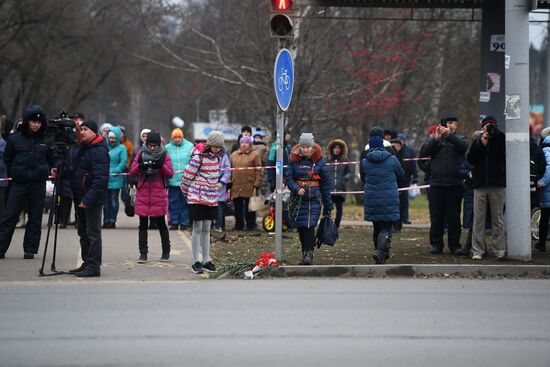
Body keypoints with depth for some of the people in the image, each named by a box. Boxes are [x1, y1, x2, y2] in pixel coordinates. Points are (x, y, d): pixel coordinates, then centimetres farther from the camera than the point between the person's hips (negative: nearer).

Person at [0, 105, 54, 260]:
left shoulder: (46, 140, 4)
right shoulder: (15, 139, 1)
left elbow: (51, 160, 17)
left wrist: (50, 170, -1)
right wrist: (14, 173, 6)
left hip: (38, 184, 1)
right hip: (18, 183, -1)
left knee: (35, 219, 4)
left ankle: (30, 249, 12)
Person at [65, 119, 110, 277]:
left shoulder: (99, 151, -16)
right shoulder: (80, 148, 14)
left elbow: (100, 178, -22)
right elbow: (71, 169, 21)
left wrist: (88, 199, -26)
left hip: (92, 199, -10)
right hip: (80, 197, 10)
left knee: (93, 233, -6)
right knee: (83, 232, 15)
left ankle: (94, 267, -4)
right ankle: (86, 263, 23)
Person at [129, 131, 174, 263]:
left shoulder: (164, 156, 2)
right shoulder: (141, 155, 6)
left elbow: (170, 174, -3)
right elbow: (132, 172, 2)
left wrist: (161, 166, -21)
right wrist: (140, 167, -18)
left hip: (159, 194, -2)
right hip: (143, 194, 2)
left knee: (161, 223, 3)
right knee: (143, 224, 3)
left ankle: (166, 252, 15)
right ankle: (143, 253, 8)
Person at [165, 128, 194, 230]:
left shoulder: (189, 146, 2)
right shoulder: (168, 148, 5)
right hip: (173, 181, 1)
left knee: (185, 202, 4)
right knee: (173, 202, 4)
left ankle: (184, 222, 11)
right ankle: (174, 222, 12)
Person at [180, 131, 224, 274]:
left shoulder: (216, 158, 8)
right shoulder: (198, 158, -14)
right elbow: (187, 176, -9)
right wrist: (186, 191, 3)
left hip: (211, 198, 6)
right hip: (197, 198, -6)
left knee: (206, 229, 11)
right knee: (197, 229, -3)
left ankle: (206, 260, 15)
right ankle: (195, 262, 1)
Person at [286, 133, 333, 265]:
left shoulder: (319, 160, 0)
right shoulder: (294, 159, 3)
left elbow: (325, 182, 5)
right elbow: (289, 178, 0)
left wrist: (328, 204, 4)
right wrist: (296, 189, -21)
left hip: (313, 198, -2)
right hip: (298, 198, 2)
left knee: (309, 225, -14)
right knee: (300, 227, 6)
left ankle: (309, 254, -15)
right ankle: (305, 253, 19)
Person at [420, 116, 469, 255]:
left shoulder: (459, 139, 11)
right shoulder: (435, 140, 12)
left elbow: (464, 146, -12)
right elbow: (424, 153, -3)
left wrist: (449, 135, -22)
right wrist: (435, 139, -14)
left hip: (455, 184, -1)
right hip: (437, 184, 1)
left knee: (454, 216, 1)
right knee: (436, 216, 2)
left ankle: (454, 244, 7)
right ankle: (436, 244, 8)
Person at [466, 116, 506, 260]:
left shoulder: (499, 140, 7)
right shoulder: (477, 142, 13)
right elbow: (470, 159, 2)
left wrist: (494, 130, -16)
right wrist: (481, 144, -7)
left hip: (497, 184, -2)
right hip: (480, 185, 2)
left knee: (498, 219, 0)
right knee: (478, 219, -1)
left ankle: (499, 251, 2)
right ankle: (477, 251, 0)